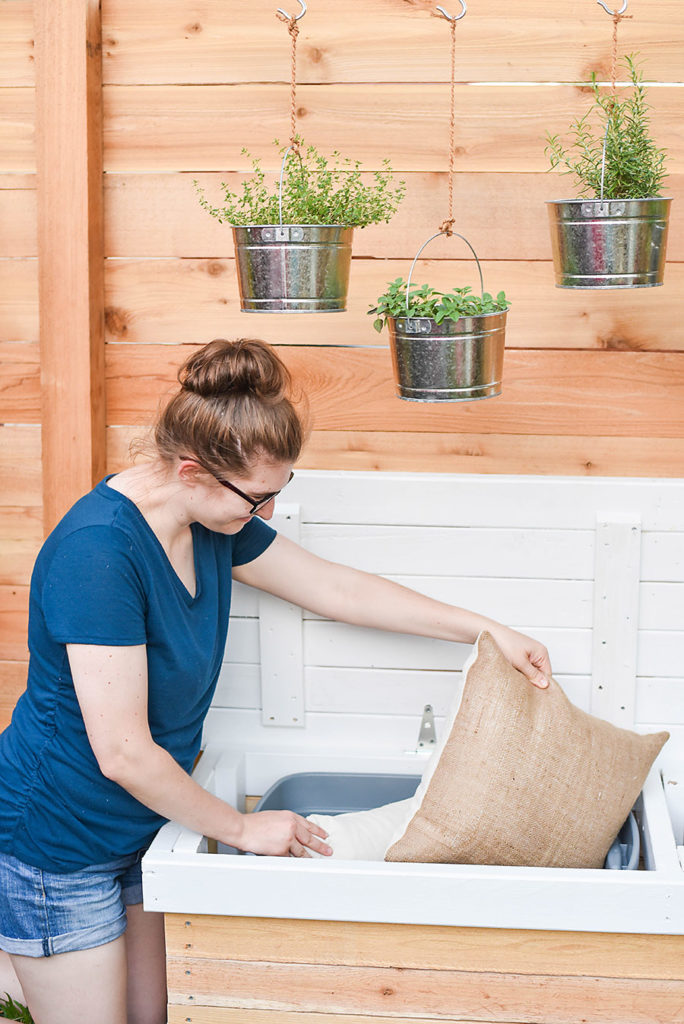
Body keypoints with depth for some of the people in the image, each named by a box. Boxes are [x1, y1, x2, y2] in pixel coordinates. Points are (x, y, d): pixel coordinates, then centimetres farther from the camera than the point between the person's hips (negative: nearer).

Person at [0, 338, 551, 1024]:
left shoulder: (214, 519, -4)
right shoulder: (99, 551, -30)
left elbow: (336, 589, 7)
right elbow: (124, 753, -27)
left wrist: (489, 630, 8)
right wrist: (242, 829, -14)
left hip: (137, 827, 8)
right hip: (58, 839, -8)